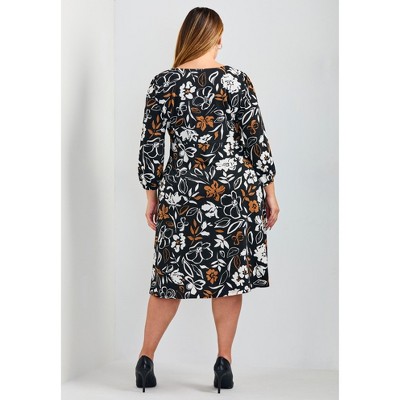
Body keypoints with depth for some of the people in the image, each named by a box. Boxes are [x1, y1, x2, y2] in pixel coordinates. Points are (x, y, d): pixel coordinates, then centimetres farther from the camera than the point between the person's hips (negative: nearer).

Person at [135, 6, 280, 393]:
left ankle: (145, 360, 16)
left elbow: (151, 145, 1)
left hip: (181, 194, 1)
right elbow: (257, 141, -3)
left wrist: (152, 195, 11)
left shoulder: (162, 84, -3)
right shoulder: (237, 80, -6)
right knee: (230, 273, 9)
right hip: (236, 193, -1)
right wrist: (269, 192, 6)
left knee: (172, 274, 11)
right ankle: (224, 362, 13)